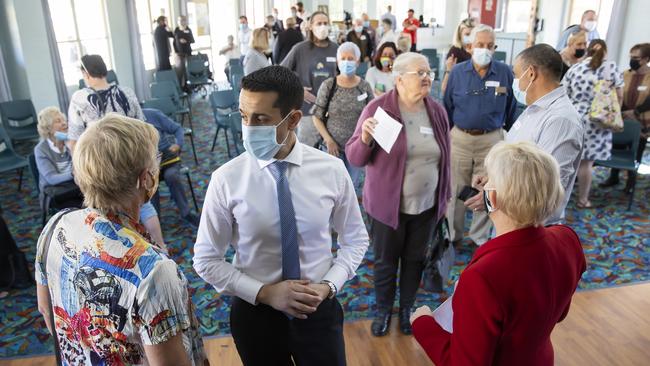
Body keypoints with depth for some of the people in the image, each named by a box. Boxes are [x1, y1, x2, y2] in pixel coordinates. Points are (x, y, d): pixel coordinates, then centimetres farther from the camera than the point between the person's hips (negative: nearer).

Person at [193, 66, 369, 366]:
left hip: (319, 309, 1)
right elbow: (206, 260, -7)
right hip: (255, 313, 0)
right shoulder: (227, 179, -15)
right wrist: (265, 293, -17)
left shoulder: (331, 170, -12)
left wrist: (328, 286, -14)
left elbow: (355, 240, 1)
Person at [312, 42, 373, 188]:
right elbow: (317, 117, -3)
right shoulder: (328, 85, -6)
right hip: (333, 146, -2)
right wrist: (329, 140, -10)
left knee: (353, 185, 14)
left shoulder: (365, 87, -2)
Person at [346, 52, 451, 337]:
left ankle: (407, 309, 40)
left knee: (415, 260, 17)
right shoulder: (378, 108, -13)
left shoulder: (437, 111, 1)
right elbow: (355, 158, -11)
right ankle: (383, 310, 36)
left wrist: (445, 196, 14)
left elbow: (445, 158, 11)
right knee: (385, 261, 12)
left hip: (426, 205, 4)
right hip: (388, 204, -3)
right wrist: (365, 138, -31)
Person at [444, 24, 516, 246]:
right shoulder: (458, 72, -1)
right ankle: (452, 234, 28)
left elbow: (511, 108, 6)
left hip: (491, 139, 0)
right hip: (460, 138, 0)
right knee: (456, 189, 10)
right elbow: (447, 106, 5)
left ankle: (480, 235, 28)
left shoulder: (505, 73, -2)